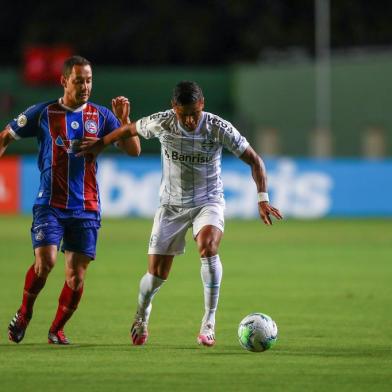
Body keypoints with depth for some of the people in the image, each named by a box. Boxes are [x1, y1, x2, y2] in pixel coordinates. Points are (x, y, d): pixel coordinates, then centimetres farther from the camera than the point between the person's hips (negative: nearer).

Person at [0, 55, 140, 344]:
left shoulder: (101, 116, 6)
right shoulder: (43, 113, 2)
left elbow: (134, 150, 3)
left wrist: (125, 120, -11)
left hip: (86, 209, 2)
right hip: (50, 204, -2)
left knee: (77, 276, -1)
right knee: (45, 261, -19)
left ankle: (57, 329, 20)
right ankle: (24, 313, 7)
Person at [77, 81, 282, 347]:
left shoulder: (219, 128, -20)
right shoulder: (161, 123, -16)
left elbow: (254, 160, -14)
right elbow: (129, 129, 5)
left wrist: (263, 199, -24)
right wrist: (100, 145, 16)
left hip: (208, 202, -2)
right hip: (172, 205, 2)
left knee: (208, 246, -33)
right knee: (157, 273, 1)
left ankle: (209, 322, -25)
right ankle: (142, 316, 35)